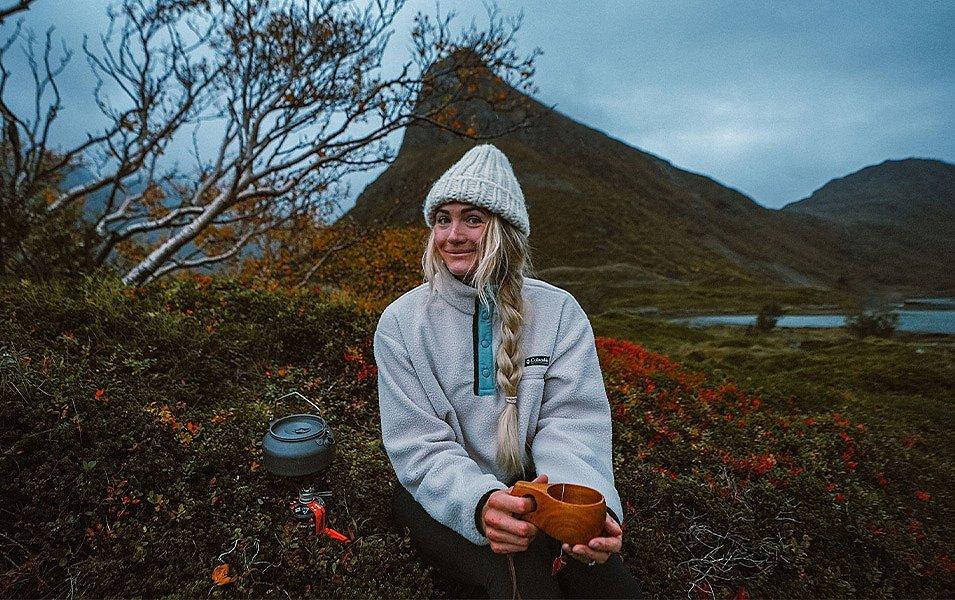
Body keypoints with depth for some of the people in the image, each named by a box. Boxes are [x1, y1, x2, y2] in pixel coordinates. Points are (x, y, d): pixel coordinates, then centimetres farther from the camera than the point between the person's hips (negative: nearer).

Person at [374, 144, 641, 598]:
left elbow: (571, 424, -11)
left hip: (535, 491, 2)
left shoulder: (559, 312, -3)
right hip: (442, 498, -1)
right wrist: (479, 503, -33)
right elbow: (418, 446, -12)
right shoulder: (401, 323, -6)